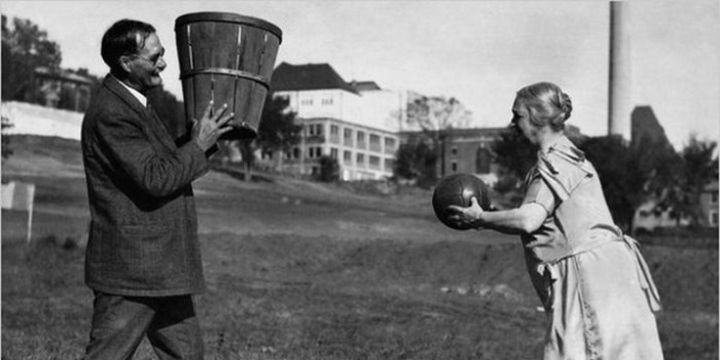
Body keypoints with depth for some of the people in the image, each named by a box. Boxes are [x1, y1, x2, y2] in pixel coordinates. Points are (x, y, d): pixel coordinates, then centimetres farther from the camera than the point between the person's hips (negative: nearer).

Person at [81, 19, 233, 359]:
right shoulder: (110, 113, -19)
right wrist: (198, 146, -12)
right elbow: (156, 179, -25)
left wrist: (204, 136, 6)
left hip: (162, 267, 10)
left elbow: (167, 164, 18)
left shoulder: (132, 103, 14)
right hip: (130, 267, -10)